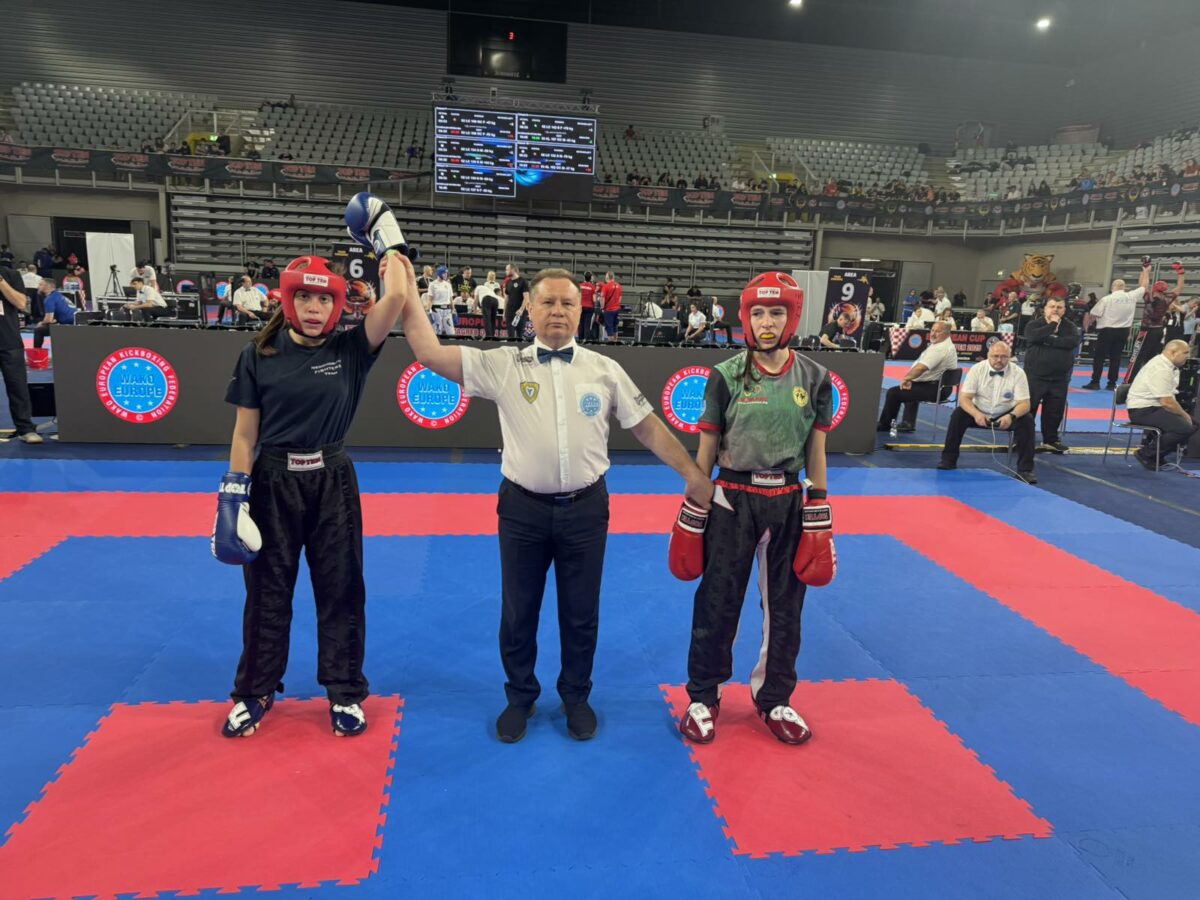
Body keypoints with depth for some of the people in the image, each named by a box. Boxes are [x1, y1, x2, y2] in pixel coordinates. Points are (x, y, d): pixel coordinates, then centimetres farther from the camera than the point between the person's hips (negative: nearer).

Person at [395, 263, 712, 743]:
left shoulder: (605, 370, 0)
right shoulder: (503, 364, -3)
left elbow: (649, 428, 4)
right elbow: (430, 353, -9)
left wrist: (693, 476, 2)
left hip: (585, 508, 1)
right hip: (523, 508, 0)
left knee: (581, 613, 15)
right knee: (517, 613, 14)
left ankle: (576, 696, 38)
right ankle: (520, 697, 38)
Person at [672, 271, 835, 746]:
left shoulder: (814, 378, -2)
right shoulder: (726, 376, -8)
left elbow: (815, 452, 3)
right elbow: (706, 450, -3)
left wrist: (818, 519, 2)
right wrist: (692, 515, -2)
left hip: (789, 502, 2)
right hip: (733, 500, -2)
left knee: (785, 604, 14)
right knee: (717, 601, 7)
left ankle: (774, 699, 35)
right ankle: (703, 697, 28)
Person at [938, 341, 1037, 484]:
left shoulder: (1018, 373, -12)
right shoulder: (977, 369, -12)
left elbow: (1024, 404, -16)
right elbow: (964, 398, -18)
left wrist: (1011, 416, -39)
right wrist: (976, 414, -38)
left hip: (1006, 416, 0)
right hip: (980, 413, 0)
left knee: (1027, 420, -26)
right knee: (958, 414, -27)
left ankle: (1025, 469, -16)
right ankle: (948, 460, -15)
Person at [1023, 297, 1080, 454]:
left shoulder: (1070, 326, 7)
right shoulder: (1034, 324, 0)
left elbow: (1074, 341, -13)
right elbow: (1033, 337, -23)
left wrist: (1049, 340, -17)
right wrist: (1052, 325, -14)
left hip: (1059, 378, 3)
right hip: (1035, 375, -3)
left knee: (1054, 411, 8)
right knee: (1027, 408, -4)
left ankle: (1050, 440, 21)